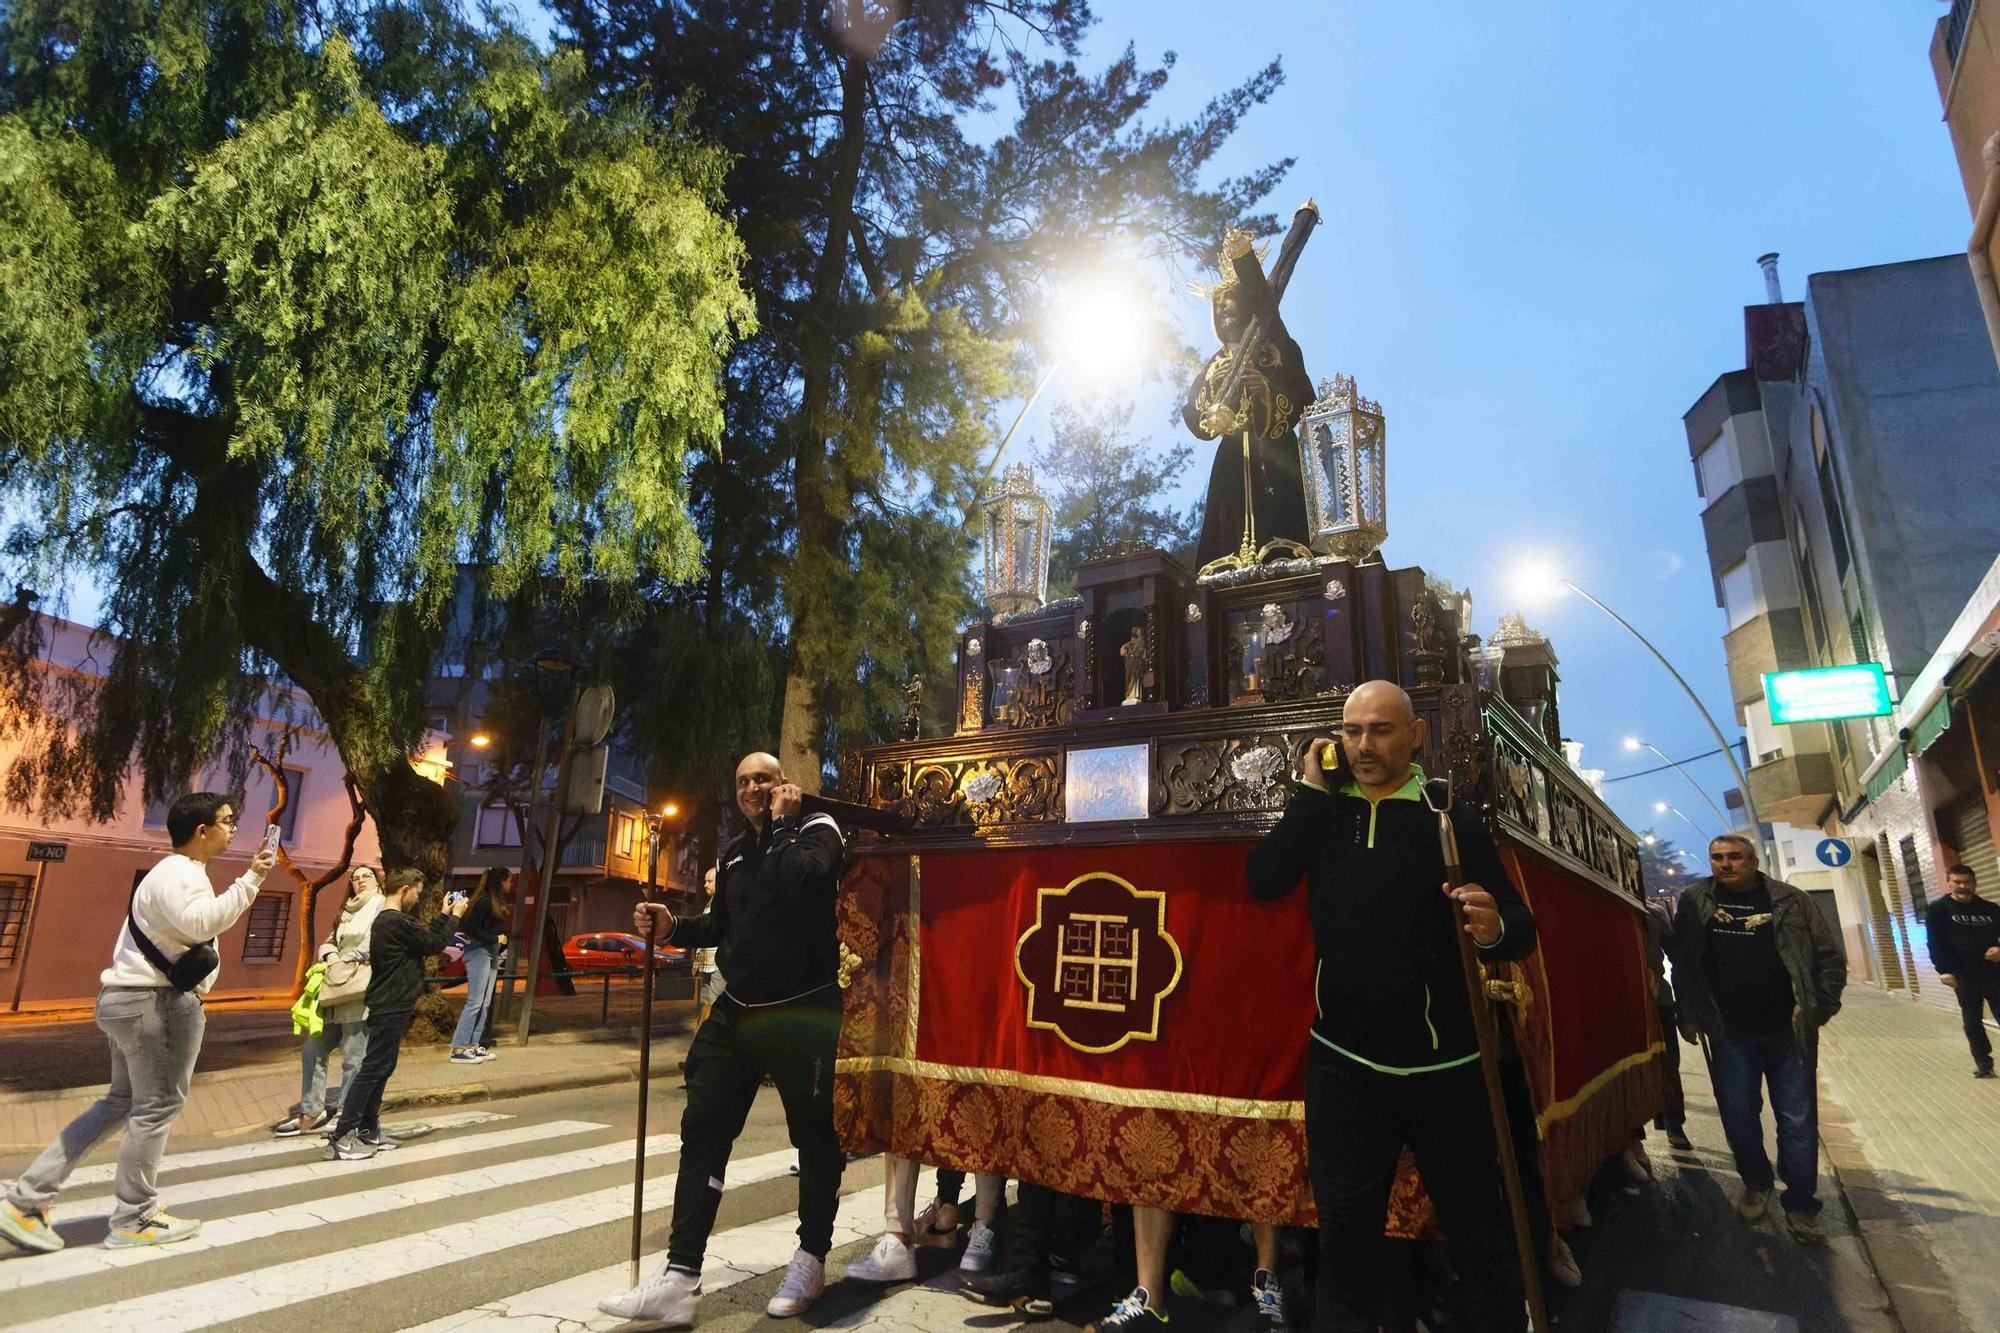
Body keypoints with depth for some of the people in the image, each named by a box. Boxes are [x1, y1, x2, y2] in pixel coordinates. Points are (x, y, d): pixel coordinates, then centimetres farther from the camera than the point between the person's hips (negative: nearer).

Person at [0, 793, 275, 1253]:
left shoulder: (177, 873, 18)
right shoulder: (177, 874, -17)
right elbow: (201, 922, -35)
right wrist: (250, 880, -33)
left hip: (133, 999, 11)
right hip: (155, 1002, -11)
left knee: (123, 1102, 19)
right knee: (157, 1106, 0)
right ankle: (134, 1219, 10)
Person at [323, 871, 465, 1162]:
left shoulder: (385, 920, 12)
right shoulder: (398, 922, -21)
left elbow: (425, 937, 17)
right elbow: (435, 944, -12)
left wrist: (444, 915, 17)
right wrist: (455, 916, 1)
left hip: (388, 1006, 11)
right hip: (391, 1008, -11)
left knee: (381, 1069, 15)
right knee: (373, 1069, -7)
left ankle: (368, 1129, 23)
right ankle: (341, 1138, -3)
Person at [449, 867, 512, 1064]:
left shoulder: (498, 902, 14)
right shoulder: (485, 901, -14)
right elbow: (470, 928, -20)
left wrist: (502, 942, -1)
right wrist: (495, 939, -16)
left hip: (492, 954, 10)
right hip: (479, 952, -10)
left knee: (485, 1003, 10)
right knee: (475, 1002, -8)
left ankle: (474, 1045, 15)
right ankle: (458, 1049, -4)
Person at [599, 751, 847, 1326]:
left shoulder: (817, 830, -7)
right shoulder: (735, 852, 13)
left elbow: (800, 881, -30)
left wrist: (784, 821, -18)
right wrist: (674, 925, 8)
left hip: (804, 1014, -6)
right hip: (736, 1013, 7)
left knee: (816, 1137, 8)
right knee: (702, 1133, 5)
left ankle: (811, 1258, 27)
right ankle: (680, 1277, 14)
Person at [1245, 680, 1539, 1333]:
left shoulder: (1451, 815, -4)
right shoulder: (1322, 811, 4)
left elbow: (1521, 928, -6)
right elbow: (1263, 879, -10)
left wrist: (1495, 929, -29)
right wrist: (1311, 789, -10)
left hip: (1444, 1065, -1)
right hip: (1343, 1065, 2)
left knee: (1480, 1233, 13)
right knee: (1344, 1233, 13)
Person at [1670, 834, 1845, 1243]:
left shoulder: (1790, 901, -3)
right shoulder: (1694, 901, -1)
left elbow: (1831, 957, 2)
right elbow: (1683, 963, 4)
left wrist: (1819, 1008, -3)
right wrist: (1689, 1017, 2)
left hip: (1788, 1032, -1)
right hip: (1730, 1034, 1)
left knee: (1798, 1120, 4)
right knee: (1738, 1117, 9)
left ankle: (1800, 1204, 19)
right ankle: (1756, 1184, 32)